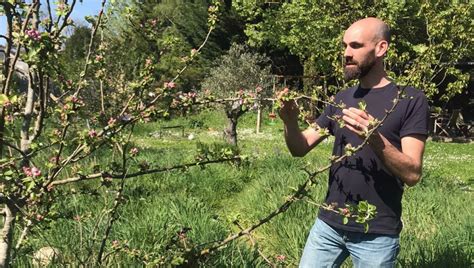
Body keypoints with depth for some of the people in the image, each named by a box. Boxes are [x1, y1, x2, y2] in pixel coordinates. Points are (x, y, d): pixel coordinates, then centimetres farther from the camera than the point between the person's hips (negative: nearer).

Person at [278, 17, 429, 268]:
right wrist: (290, 121, -15)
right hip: (328, 224, 4)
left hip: (377, 234, -4)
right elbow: (300, 148, 5)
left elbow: (412, 174, -15)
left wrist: (375, 138, -30)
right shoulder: (341, 99, 7)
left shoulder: (410, 99, -8)